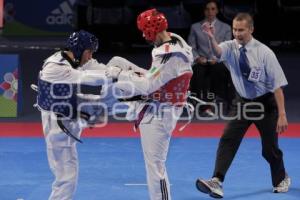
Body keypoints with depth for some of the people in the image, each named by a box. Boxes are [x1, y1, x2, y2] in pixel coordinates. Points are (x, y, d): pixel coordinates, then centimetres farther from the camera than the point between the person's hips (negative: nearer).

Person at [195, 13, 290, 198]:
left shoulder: (264, 52, -19)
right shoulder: (231, 47, -11)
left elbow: (277, 84, -15)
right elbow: (218, 51, -35)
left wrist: (282, 115, -18)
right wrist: (211, 38, -58)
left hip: (265, 103, -3)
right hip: (243, 102, 3)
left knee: (270, 147, 8)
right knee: (228, 140, -12)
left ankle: (281, 179, 35)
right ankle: (217, 181, -14)